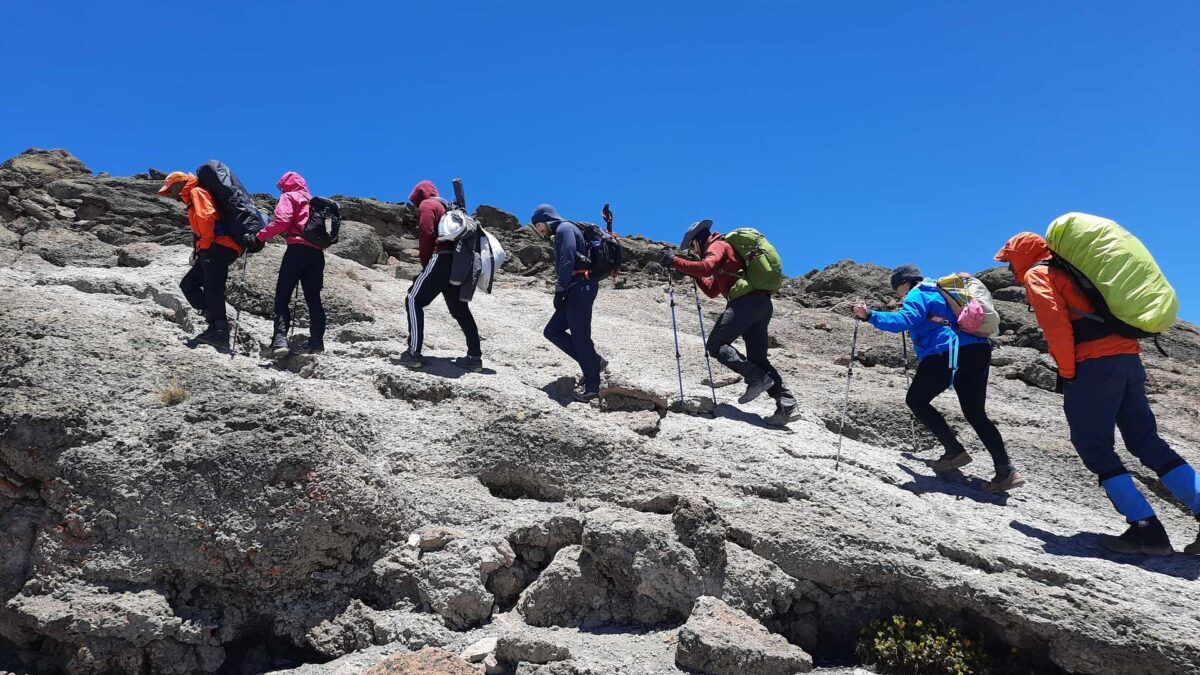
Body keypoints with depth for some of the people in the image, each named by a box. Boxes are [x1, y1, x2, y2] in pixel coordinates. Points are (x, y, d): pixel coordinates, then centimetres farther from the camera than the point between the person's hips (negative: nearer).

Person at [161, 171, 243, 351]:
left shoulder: (196, 192, 1)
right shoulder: (191, 199, 32)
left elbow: (206, 215, -17)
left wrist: (205, 244, -16)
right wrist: (198, 250, 13)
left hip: (218, 247, -10)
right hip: (212, 250, 10)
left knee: (212, 289, -17)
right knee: (188, 284, 9)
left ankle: (220, 334, -23)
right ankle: (217, 323, -3)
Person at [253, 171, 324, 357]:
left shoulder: (289, 197, 7)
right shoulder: (313, 201, 27)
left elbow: (282, 221, -10)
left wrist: (259, 236, -6)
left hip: (298, 249, -6)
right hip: (317, 252, 6)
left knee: (282, 296, -7)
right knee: (313, 298, 8)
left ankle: (280, 339, -21)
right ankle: (317, 341, 2)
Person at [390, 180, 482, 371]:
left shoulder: (426, 205, 4)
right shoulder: (447, 207, 28)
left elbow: (426, 235, -10)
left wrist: (424, 262, 2)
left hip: (441, 258, -8)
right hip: (458, 262, 8)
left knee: (414, 301, -3)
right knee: (460, 309, 12)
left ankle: (414, 353, -10)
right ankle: (475, 357, 9)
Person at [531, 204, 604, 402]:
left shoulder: (564, 229, -4)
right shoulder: (560, 233, 27)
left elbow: (567, 261, -17)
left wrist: (559, 290, -16)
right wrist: (562, 291, 12)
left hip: (581, 286, -10)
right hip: (577, 289, 10)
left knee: (579, 335, -10)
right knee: (552, 331, 9)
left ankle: (592, 385, -7)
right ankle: (593, 362, 9)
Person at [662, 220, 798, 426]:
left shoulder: (717, 245, 5)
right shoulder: (724, 251, 35)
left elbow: (706, 267, -18)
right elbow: (712, 291, 38)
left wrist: (676, 261, -11)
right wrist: (694, 274, 30)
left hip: (746, 300, -10)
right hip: (763, 303, 10)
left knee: (716, 345, -8)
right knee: (757, 358, 8)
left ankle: (757, 378, -18)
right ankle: (787, 403, -3)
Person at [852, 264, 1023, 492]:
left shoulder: (917, 294, 2)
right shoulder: (941, 291, 29)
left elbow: (904, 320, -16)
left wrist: (870, 316, -19)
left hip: (949, 353, -8)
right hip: (979, 351, 8)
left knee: (916, 400, 9)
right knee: (976, 413, 12)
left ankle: (955, 450, 0)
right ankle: (1006, 470, 0)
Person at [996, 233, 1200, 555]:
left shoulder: (1036, 274, 3)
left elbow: (1054, 320, -13)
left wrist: (1067, 373, -9)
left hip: (1094, 364, -8)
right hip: (1129, 358, 8)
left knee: (1095, 449, -2)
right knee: (1147, 442, 10)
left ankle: (1146, 528, -9)